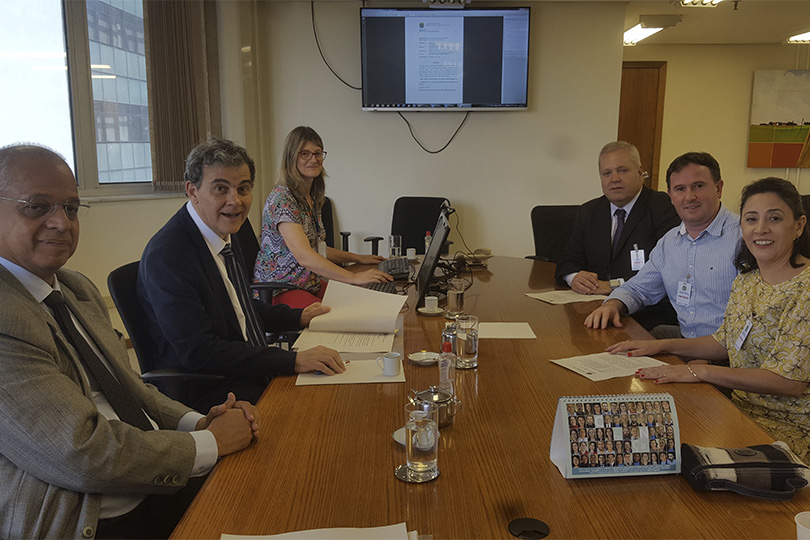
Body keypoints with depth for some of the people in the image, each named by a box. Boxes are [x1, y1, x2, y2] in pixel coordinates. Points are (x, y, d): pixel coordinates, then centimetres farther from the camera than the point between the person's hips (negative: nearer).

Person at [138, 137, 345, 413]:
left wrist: (300, 317, 12)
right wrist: (293, 360, -28)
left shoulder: (225, 231, 8)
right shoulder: (167, 254, -20)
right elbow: (197, 352, -25)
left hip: (251, 372, 9)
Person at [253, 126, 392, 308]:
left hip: (311, 285, 9)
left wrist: (358, 258, 16)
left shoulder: (312, 197, 11)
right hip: (278, 292, -9)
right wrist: (354, 277, -32)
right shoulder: (282, 199, -17)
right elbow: (304, 256, -28)